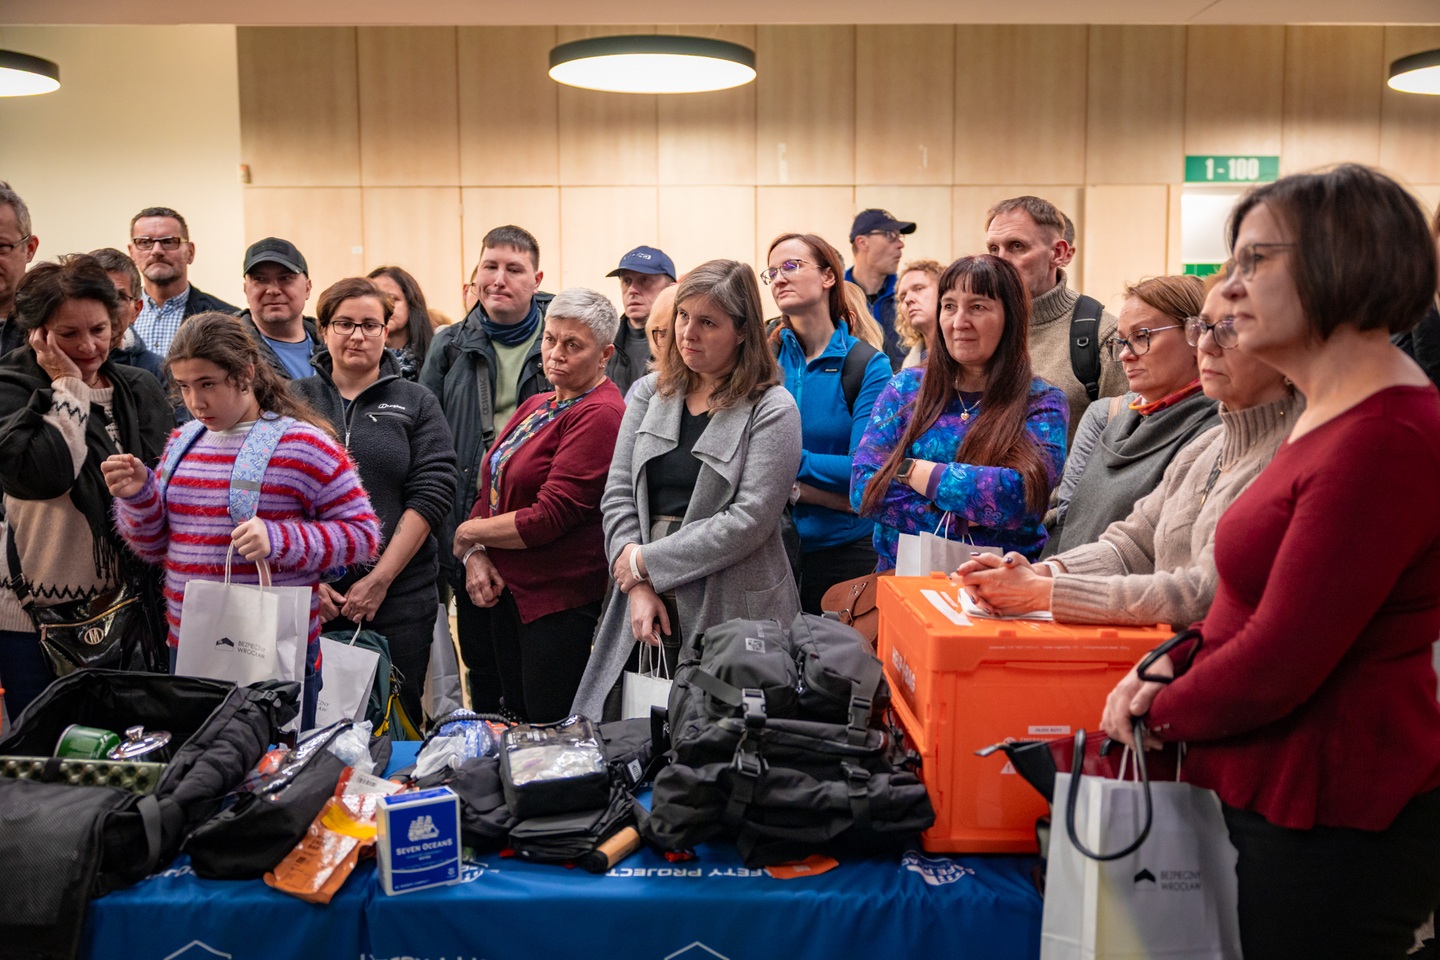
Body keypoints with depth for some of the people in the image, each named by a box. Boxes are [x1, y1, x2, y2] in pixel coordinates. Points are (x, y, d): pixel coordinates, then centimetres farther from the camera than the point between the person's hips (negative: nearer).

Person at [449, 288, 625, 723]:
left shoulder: (600, 414, -16)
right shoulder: (535, 406, 13)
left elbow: (549, 517, -21)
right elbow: (491, 492, 12)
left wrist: (466, 534, -8)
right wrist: (474, 555, -7)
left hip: (559, 601, -9)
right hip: (503, 591, 9)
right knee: (514, 721, 18)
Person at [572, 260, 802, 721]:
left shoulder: (772, 411, -5)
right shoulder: (649, 393, 10)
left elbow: (749, 520, -13)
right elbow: (617, 494, 5)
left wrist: (646, 562, -11)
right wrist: (639, 588, -8)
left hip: (733, 612, -4)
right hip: (650, 612, 4)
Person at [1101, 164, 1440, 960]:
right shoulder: (1331, 416, 10)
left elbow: (1277, 663, -23)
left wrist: (1161, 714, -6)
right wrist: (1173, 666, 0)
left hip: (1333, 827, -9)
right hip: (1280, 798, 9)